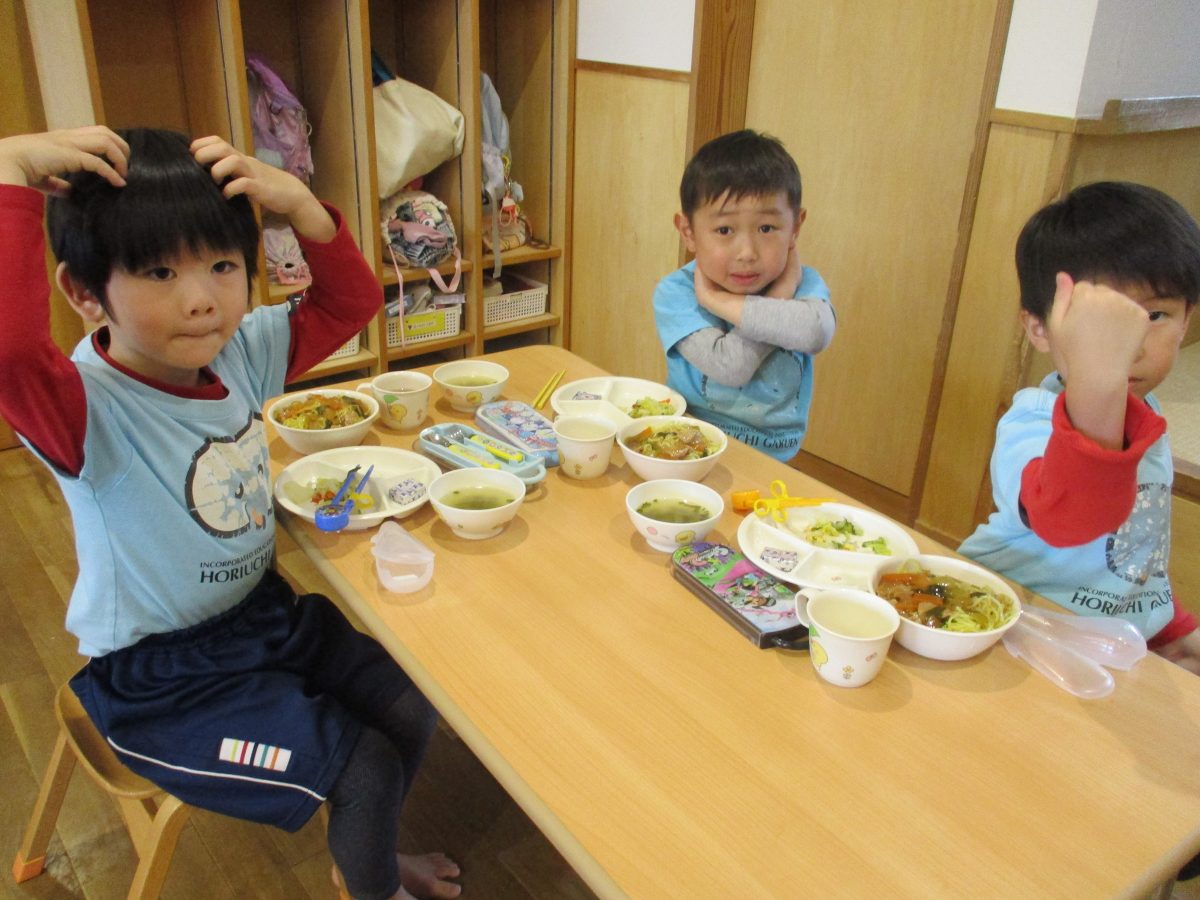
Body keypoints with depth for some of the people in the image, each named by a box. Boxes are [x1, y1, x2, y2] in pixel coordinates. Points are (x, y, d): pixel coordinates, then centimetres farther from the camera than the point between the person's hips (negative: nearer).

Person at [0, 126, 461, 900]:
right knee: (363, 770, -10)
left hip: (264, 613, 7)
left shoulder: (244, 351, -6)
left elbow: (350, 302, -2)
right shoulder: (85, 406, -27)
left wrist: (299, 204, -17)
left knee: (412, 710, 5)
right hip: (160, 681, -7)